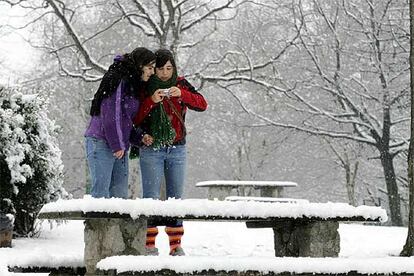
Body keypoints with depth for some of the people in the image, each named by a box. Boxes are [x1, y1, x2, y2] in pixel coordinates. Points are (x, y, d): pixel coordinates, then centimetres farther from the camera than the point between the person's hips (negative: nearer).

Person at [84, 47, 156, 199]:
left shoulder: (132, 84, 18)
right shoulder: (118, 82, -12)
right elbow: (111, 116, -17)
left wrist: (139, 138, 6)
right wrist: (117, 145, -15)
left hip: (119, 146, 10)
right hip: (101, 142, -9)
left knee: (120, 194, 3)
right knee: (101, 193, -11)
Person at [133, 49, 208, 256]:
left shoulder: (181, 84, 7)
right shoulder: (145, 87, -1)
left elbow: (202, 104, -5)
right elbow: (135, 119, -8)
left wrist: (182, 94, -20)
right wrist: (151, 100, -22)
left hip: (177, 148, 3)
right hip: (151, 148, -3)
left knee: (175, 196, 4)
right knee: (151, 197, -6)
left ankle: (175, 244, 8)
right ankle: (149, 244, -4)